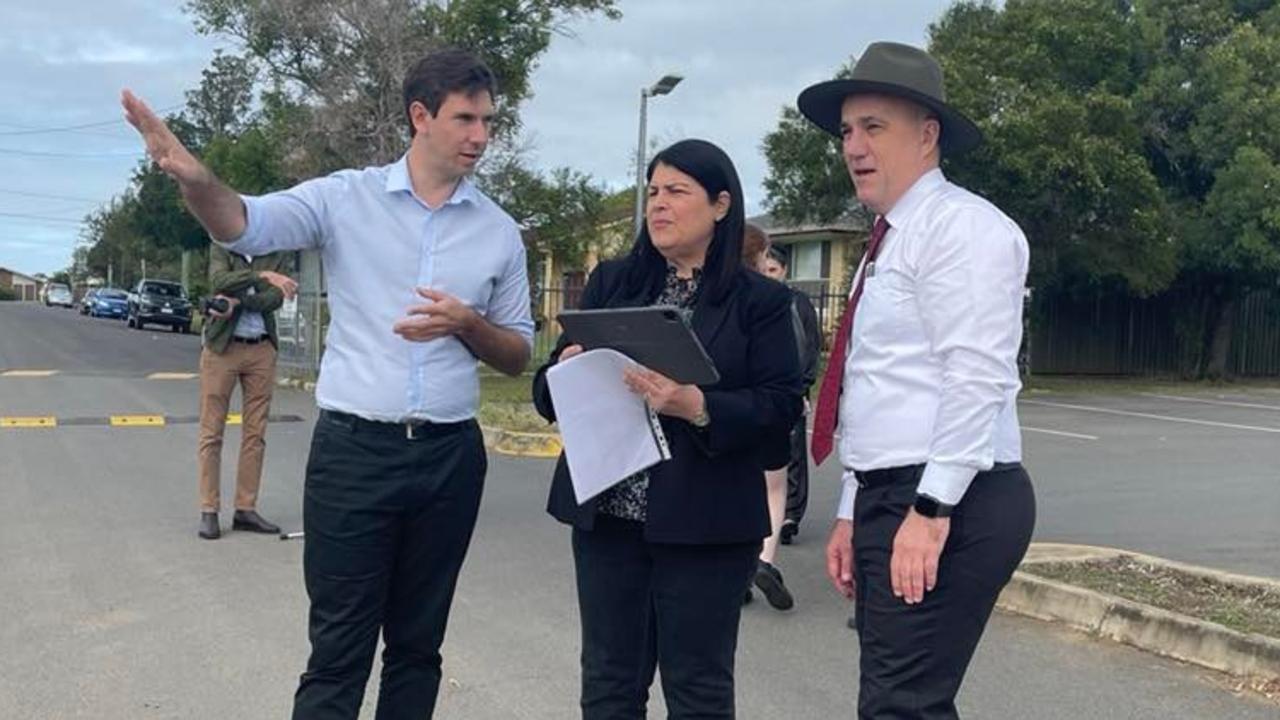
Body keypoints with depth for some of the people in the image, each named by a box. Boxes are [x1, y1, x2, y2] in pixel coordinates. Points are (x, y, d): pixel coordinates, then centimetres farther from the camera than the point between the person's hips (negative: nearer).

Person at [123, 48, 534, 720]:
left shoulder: (499, 231, 7)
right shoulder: (346, 197, -1)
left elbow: (517, 355, 11)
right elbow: (244, 225, -16)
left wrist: (466, 324, -10)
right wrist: (193, 177, -37)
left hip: (449, 457, 3)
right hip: (352, 449, -3)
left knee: (417, 645, 15)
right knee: (338, 650, 2)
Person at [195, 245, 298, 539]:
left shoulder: (278, 255, 6)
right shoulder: (221, 247, 4)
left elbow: (275, 299, -6)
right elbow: (219, 280, -16)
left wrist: (237, 302, -18)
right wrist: (261, 275, -25)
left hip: (261, 350, 2)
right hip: (222, 347, -2)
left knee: (255, 434, 4)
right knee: (212, 432, -1)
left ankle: (246, 509, 10)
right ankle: (208, 511, 4)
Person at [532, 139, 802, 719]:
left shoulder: (760, 300, 1)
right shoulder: (610, 283, 10)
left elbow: (781, 407, -7)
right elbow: (548, 392, 10)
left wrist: (698, 407, -23)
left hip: (706, 522, -3)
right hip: (607, 513, 3)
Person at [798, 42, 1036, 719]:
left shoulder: (960, 225, -9)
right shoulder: (889, 240, 20)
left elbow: (976, 379, -19)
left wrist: (931, 510, -23)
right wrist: (854, 514, 21)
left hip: (945, 506, -10)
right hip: (890, 498, 10)